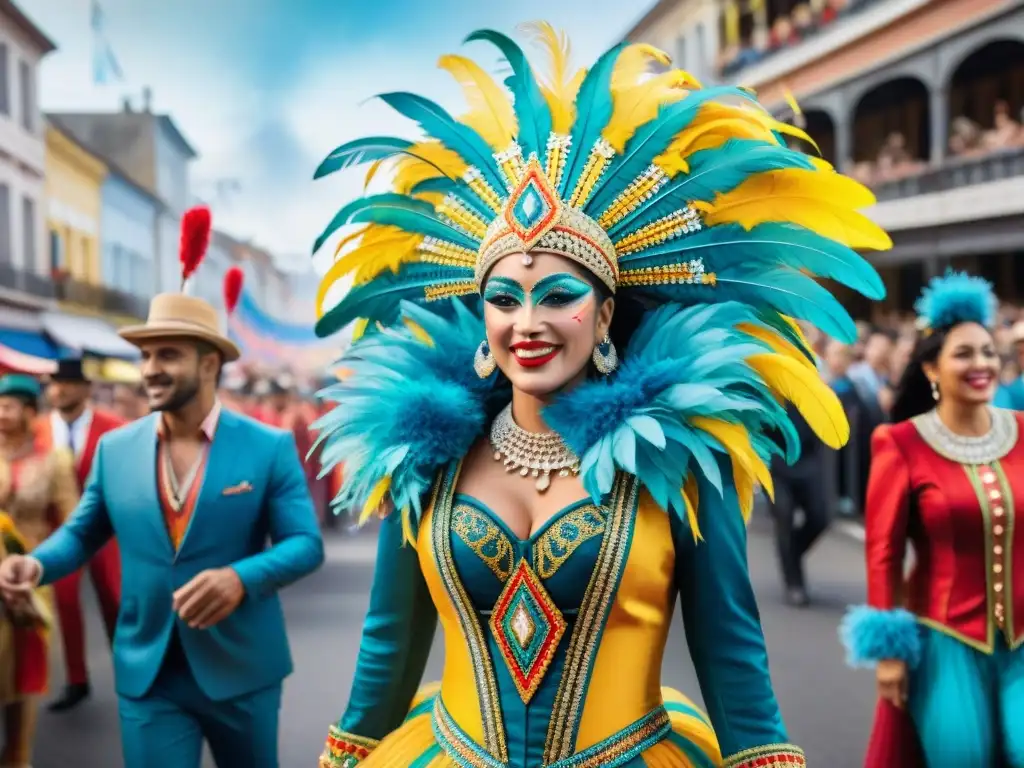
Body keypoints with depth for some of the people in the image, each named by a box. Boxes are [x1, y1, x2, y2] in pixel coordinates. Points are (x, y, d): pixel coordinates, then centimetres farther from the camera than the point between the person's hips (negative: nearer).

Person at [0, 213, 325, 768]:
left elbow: (306, 544, -10)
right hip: (146, 674, 2)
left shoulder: (269, 448, -8)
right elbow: (82, 532, 11)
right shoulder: (114, 449, 2)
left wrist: (242, 577, -28)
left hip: (242, 669, -1)